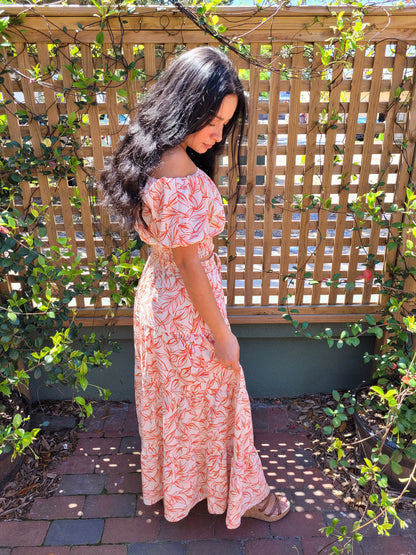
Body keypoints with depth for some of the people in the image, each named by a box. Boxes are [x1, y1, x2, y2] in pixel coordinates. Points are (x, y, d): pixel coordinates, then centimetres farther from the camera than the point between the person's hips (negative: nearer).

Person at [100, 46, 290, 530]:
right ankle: (237, 492, 45)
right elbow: (191, 267, -25)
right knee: (211, 403, 15)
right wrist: (222, 335, -14)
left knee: (171, 396, 28)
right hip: (187, 309, -9)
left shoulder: (151, 159, -1)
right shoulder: (184, 181, -30)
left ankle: (170, 478, 56)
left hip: (156, 294, 9)